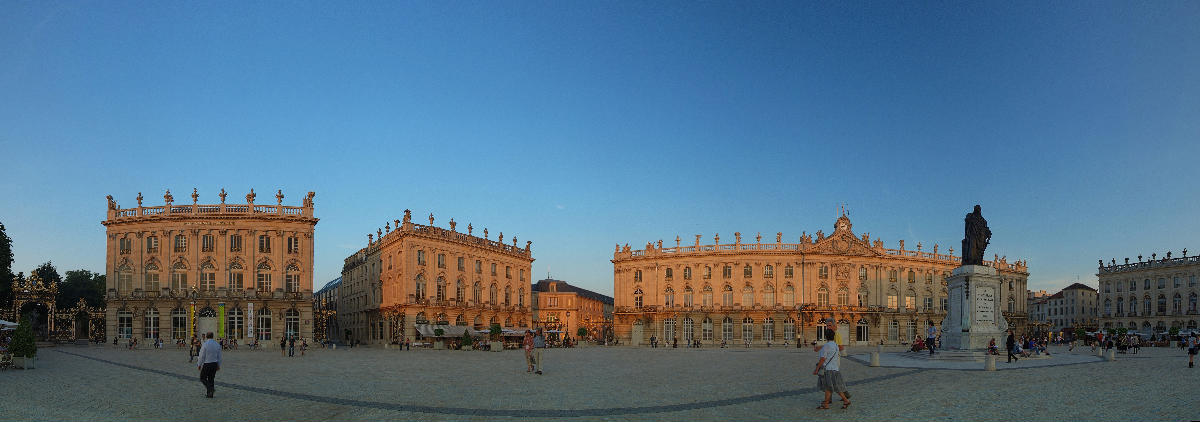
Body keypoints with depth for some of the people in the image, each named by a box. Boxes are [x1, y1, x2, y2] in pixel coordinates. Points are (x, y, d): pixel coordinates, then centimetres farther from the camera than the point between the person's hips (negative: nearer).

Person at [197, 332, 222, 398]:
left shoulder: (205, 345, -14)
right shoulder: (217, 344, 1)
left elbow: (202, 356, -11)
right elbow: (219, 356, 6)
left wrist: (199, 365, 0)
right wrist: (218, 365, 15)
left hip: (206, 364, -5)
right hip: (214, 364, 5)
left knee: (203, 378, 10)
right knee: (211, 379, 12)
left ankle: (209, 388, -12)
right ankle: (209, 394, 13)